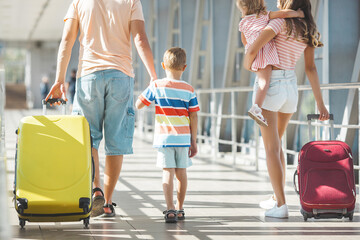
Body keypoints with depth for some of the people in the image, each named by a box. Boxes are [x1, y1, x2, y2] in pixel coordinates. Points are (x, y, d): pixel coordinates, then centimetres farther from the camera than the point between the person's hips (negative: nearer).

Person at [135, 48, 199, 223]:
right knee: (181, 172, 11)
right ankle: (180, 208, 20)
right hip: (183, 138, 2)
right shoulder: (189, 90, 0)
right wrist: (193, 142, 7)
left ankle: (170, 209, -15)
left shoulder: (156, 86, -5)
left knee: (168, 172, -4)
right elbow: (193, 118, 0)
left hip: (164, 137, -2)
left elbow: (138, 105, 3)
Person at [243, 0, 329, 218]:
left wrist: (247, 64, 4)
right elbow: (311, 69, 3)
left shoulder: (280, 22, -13)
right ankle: (277, 198, 25)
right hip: (291, 88, 7)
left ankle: (281, 206, -9)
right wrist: (320, 103, 2)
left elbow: (253, 49, -21)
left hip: (268, 88, -7)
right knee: (275, 143, 23)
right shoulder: (308, 31, 7)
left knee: (271, 149, -4)